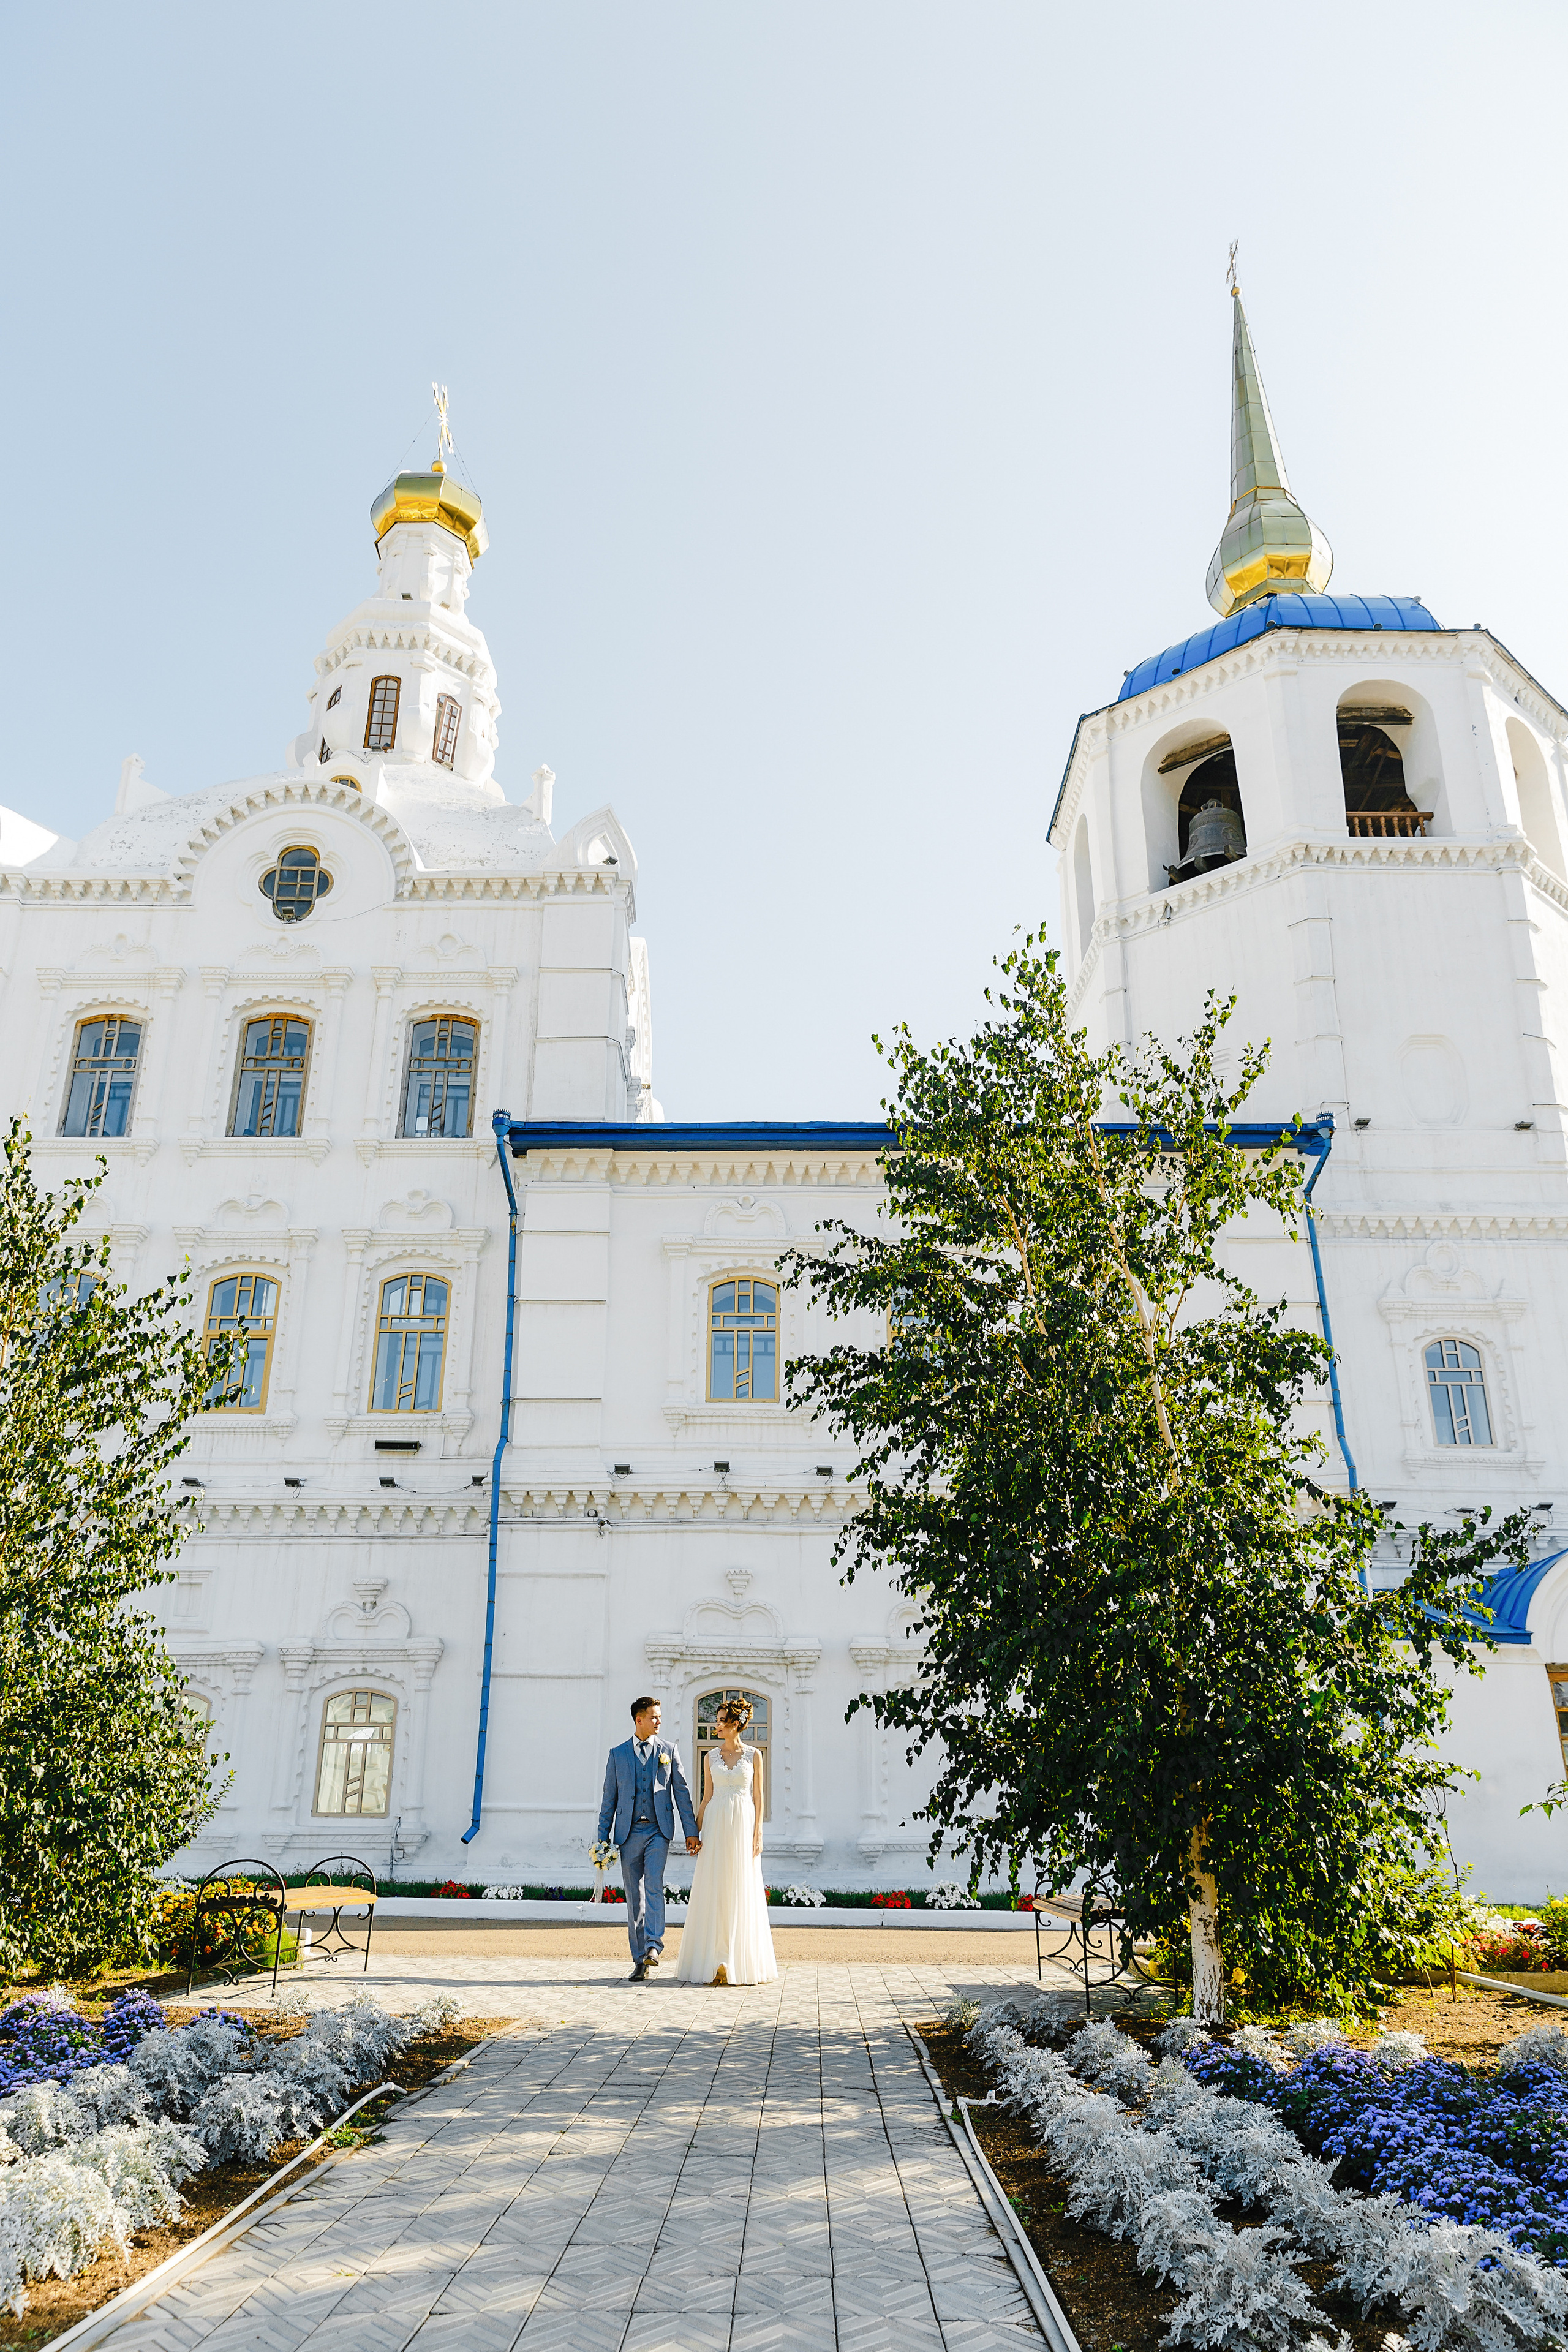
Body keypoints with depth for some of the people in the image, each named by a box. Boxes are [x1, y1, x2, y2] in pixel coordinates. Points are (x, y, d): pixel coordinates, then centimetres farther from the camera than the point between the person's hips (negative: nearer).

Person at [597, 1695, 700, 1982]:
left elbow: (682, 1792, 5)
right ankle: (640, 1961, 10)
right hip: (629, 1832, 1)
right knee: (634, 1897, 4)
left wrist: (691, 1831, 0)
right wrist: (603, 1837, 3)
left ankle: (653, 1945, -20)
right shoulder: (618, 1754, 7)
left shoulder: (669, 1750, 6)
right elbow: (609, 1797, 8)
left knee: (654, 1887, -19)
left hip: (658, 1831, -1)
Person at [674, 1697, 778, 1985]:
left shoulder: (754, 1755, 2)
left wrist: (757, 1832, -6)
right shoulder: (711, 1756, 9)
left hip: (743, 1823, -2)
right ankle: (715, 1962, 6)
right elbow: (707, 1797, 10)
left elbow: (759, 1797, 1)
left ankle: (742, 1962, 6)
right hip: (715, 1824, 2)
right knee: (713, 1893, 0)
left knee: (742, 1892, -1)